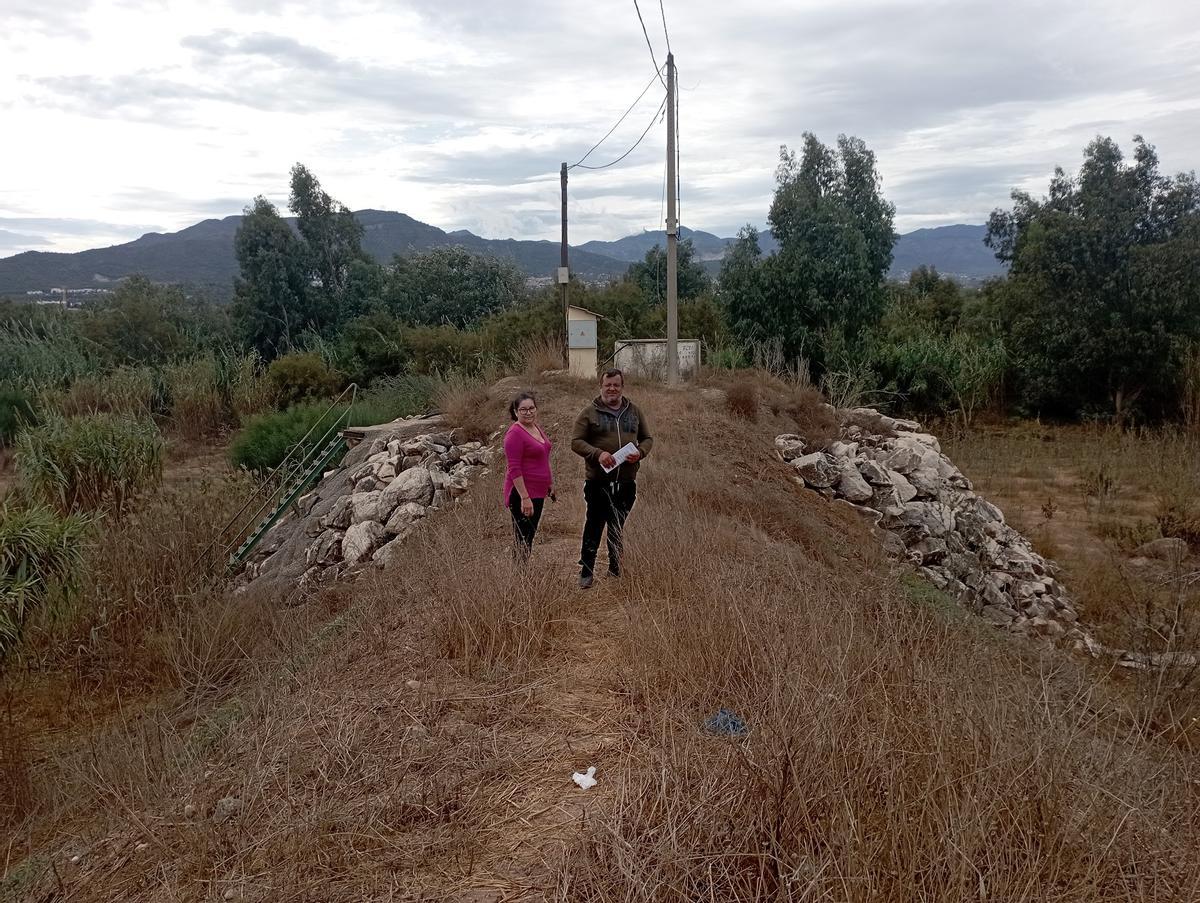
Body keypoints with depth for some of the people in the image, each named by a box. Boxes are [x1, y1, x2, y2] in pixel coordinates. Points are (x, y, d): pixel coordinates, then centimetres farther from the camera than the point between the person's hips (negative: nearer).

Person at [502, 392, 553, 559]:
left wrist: (550, 483, 24)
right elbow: (514, 469, -20)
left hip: (538, 492, 9)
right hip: (521, 493, -9)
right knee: (523, 540, -4)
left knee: (529, 537, 15)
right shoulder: (515, 433, -16)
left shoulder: (536, 428, 10)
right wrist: (525, 498, -24)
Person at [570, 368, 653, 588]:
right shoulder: (589, 413, -1)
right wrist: (597, 454, -20)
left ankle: (615, 570, 27)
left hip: (626, 481, 4)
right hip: (598, 481, -4)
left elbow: (647, 438, 16)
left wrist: (639, 452, -6)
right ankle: (586, 572, 5)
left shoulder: (634, 411, 11)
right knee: (594, 527, -4)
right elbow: (576, 442, -4)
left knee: (618, 528, 14)